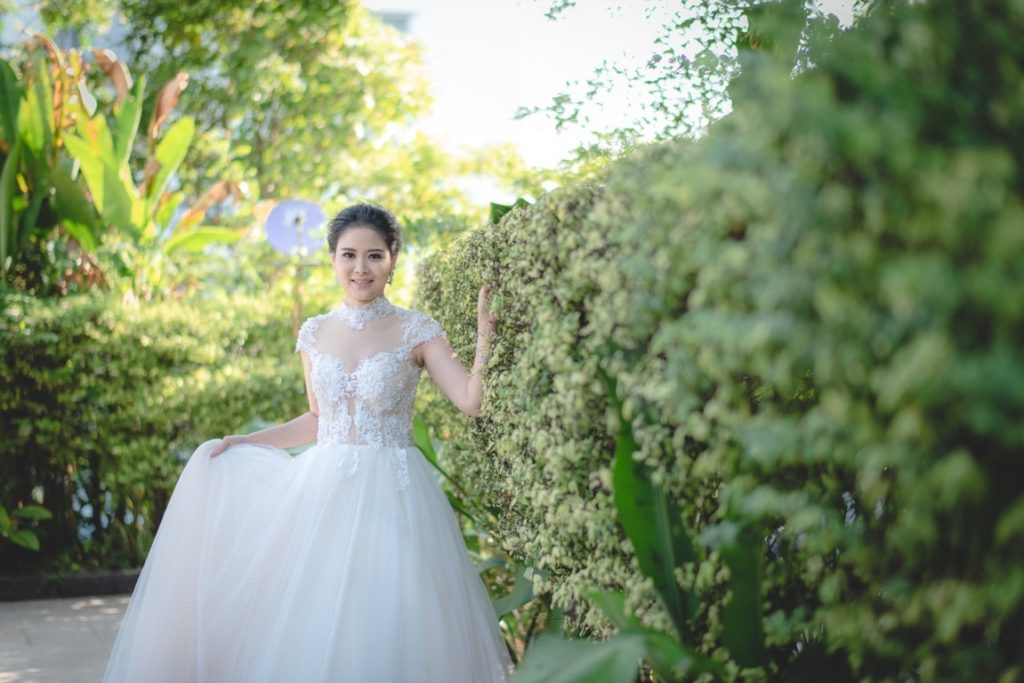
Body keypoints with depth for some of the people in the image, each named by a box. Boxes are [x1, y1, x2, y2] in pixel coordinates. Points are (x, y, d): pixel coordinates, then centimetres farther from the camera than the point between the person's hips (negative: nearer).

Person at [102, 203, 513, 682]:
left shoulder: (417, 331, -3)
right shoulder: (315, 333, 8)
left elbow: (471, 402, -12)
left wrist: (484, 336, -22)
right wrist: (245, 442, 13)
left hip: (391, 496, -4)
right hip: (324, 490, 4)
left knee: (385, 632, -4)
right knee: (310, 632, 3)